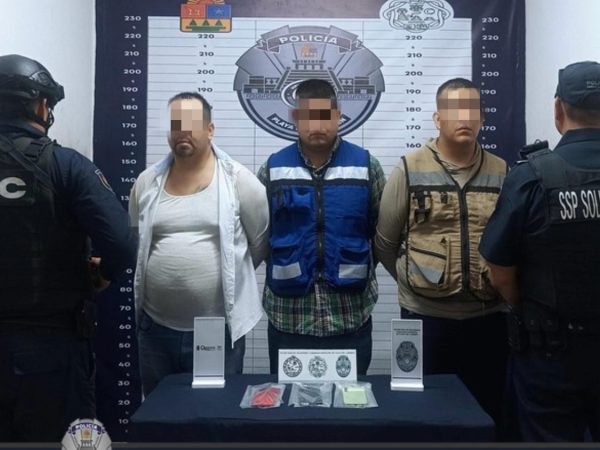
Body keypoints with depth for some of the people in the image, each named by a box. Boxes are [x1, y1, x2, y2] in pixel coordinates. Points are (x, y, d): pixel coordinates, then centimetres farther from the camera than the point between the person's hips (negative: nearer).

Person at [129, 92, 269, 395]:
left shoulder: (237, 179, -7)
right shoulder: (147, 182, 4)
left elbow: (263, 241, 0)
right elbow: (134, 243, 16)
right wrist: (163, 274, 11)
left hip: (219, 328, -3)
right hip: (156, 326, 4)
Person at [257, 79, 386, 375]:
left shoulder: (366, 165, 0)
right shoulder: (273, 169, 2)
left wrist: (357, 270, 8)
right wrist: (284, 269, 9)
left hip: (350, 315, 0)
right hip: (288, 315, 1)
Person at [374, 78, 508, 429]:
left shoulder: (501, 173, 4)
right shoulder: (410, 170, -4)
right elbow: (385, 242, 1)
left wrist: (497, 282, 5)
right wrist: (416, 280, 6)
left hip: (488, 316, 3)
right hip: (425, 315, -2)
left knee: (487, 409, 15)